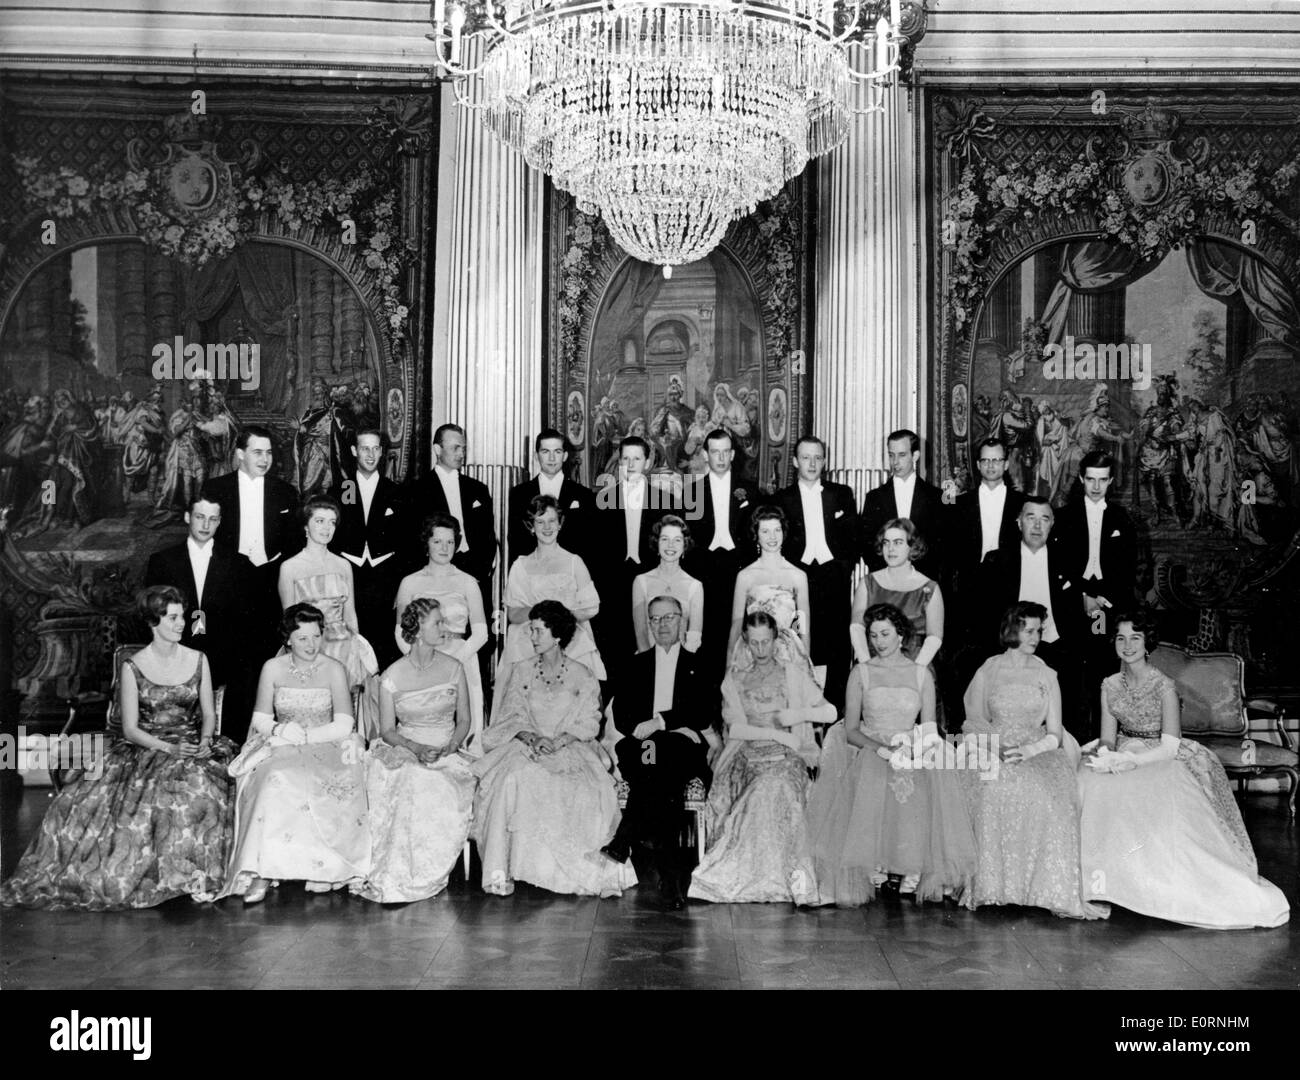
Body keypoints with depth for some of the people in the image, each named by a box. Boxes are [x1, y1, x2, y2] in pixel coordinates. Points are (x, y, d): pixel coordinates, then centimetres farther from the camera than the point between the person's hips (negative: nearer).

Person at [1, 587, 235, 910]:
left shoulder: (198, 660, 6)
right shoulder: (132, 668, -1)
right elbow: (130, 728, -4)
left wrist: (205, 742, -11)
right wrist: (168, 748, -18)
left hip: (194, 747, 1)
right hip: (144, 748, 0)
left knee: (199, 786, -32)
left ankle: (195, 873, -23)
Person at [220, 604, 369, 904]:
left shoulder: (333, 670, 1)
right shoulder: (272, 668, 7)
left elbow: (343, 726, -5)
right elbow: (260, 718, 8)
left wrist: (304, 736, -15)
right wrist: (280, 730, -13)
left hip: (325, 748, -1)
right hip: (279, 750, 1)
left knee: (314, 786, -36)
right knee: (276, 780, -34)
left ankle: (322, 867, -32)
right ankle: (262, 868, -35)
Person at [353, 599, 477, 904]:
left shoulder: (453, 668, 6)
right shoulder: (392, 677, 0)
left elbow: (464, 721, 9)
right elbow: (387, 730, 3)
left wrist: (449, 748, -10)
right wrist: (416, 748, -15)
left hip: (448, 754, 1)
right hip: (405, 751, -1)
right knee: (412, 786, -34)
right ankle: (397, 877, -22)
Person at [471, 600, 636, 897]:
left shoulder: (581, 677, 10)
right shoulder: (520, 673, 16)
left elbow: (589, 724, 3)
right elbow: (511, 718, 8)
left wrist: (559, 740, -15)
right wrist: (531, 737, -14)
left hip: (570, 751, -1)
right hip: (525, 747, 1)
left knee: (578, 793, -34)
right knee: (514, 776, -33)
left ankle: (582, 866, -21)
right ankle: (500, 870, -33)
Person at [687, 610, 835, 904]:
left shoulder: (793, 673, 13)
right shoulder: (734, 678, 15)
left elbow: (830, 712, 10)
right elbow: (734, 727, 1)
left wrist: (800, 714, -7)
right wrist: (774, 733, -9)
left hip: (785, 757, -2)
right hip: (746, 753, 2)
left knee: (775, 787, -33)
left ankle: (776, 875, -28)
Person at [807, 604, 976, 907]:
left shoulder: (921, 674, 11)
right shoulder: (861, 673, 8)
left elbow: (929, 730, 8)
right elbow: (850, 730, 3)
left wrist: (914, 749, -14)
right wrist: (882, 747, -15)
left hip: (914, 756, 1)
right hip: (868, 751, -1)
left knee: (921, 789, -33)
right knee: (874, 787, -35)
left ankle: (914, 870, -26)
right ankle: (873, 868, -24)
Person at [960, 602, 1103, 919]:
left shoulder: (1047, 676, 15)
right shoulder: (987, 672, 11)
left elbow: (1055, 734, 9)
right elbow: (974, 724, 9)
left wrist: (1030, 749, -12)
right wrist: (997, 747, -12)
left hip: (1038, 753, 1)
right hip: (993, 755, -1)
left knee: (1051, 797, -32)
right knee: (992, 791, -35)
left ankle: (1056, 892, -32)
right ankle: (988, 884, -32)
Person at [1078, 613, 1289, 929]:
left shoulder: (1163, 685, -11)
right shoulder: (1110, 685, 4)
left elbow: (1170, 746, -14)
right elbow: (1107, 738, 5)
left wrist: (1131, 761, -26)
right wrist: (1105, 755, -18)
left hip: (1163, 760, -4)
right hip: (1125, 756, 4)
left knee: (1160, 797, -34)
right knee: (1089, 783, -23)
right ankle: (1103, 876, -12)